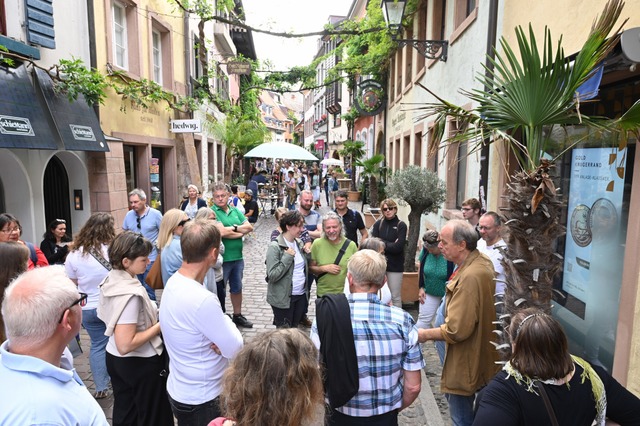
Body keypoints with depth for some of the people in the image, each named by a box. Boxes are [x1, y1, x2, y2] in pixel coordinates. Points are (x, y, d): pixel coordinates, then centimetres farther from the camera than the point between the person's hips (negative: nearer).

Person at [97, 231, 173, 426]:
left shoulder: (110, 280, -3)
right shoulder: (131, 293, -31)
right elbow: (126, 345, -31)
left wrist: (153, 315, 6)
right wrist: (160, 325, -23)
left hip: (114, 358, 8)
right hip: (140, 363, -8)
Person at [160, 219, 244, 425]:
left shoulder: (174, 282, -5)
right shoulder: (202, 299, -34)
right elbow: (235, 348, -23)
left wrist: (220, 340, -14)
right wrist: (226, 322, -7)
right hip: (201, 399, -8)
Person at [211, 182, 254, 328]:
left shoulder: (235, 210, 8)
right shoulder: (212, 211, -11)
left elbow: (249, 227, 0)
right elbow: (222, 232, -22)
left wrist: (233, 228, -15)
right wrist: (241, 232, -9)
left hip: (238, 257, 6)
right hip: (221, 258, -6)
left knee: (237, 288, 20)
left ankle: (238, 315, 37)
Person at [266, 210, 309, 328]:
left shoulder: (299, 243, 5)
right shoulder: (275, 247, -16)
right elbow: (272, 276, -21)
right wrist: (288, 257, -23)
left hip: (301, 295, 6)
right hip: (283, 299, -6)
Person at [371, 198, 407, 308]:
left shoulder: (401, 225, -6)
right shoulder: (378, 224, 1)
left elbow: (398, 247, -14)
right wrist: (390, 245, -14)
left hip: (395, 265, -2)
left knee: (396, 296, 6)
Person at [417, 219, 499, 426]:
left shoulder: (470, 277, -31)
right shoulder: (482, 260, 1)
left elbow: (456, 330, -29)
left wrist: (426, 334, -14)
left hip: (466, 362, -10)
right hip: (477, 355, 10)